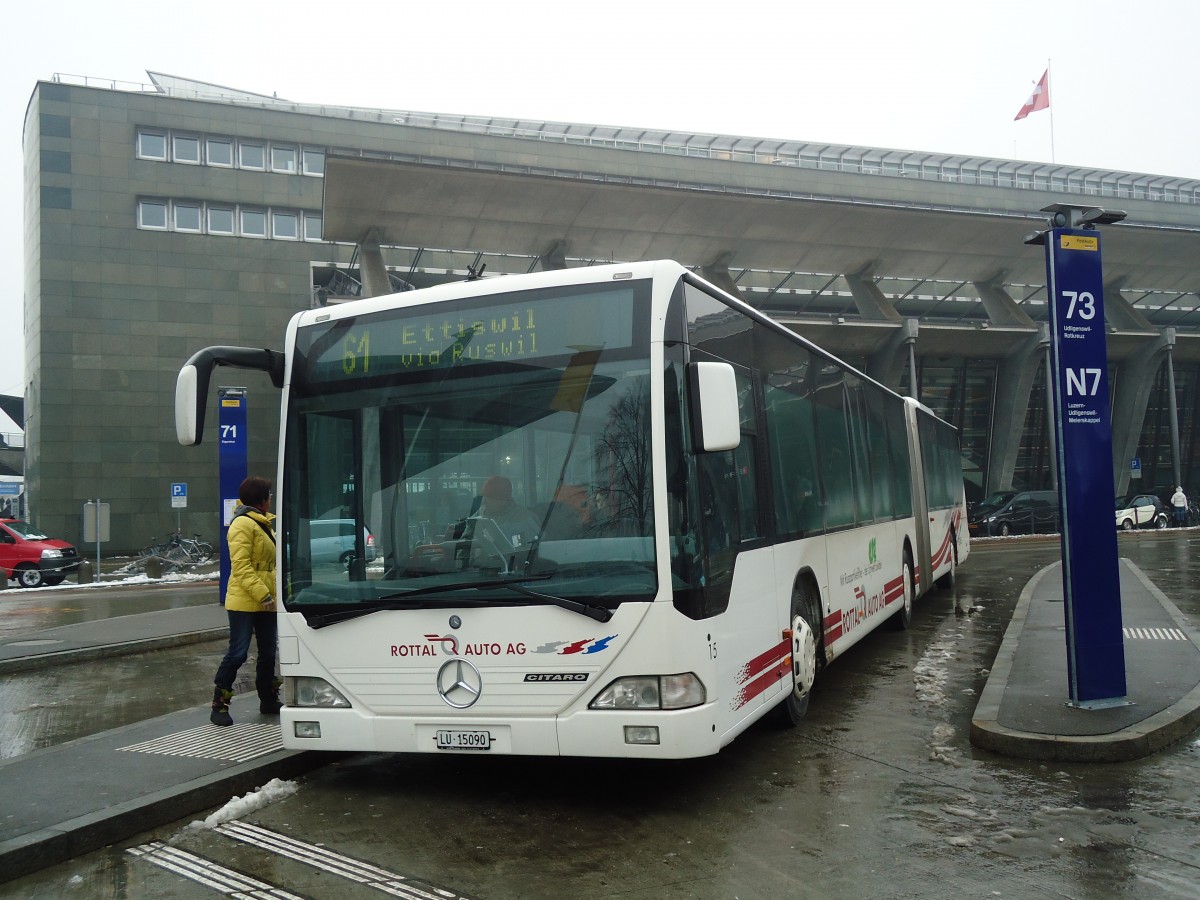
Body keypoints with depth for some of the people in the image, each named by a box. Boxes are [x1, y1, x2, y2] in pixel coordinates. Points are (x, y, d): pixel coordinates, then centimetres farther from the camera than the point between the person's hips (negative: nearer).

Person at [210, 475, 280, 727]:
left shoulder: (264, 524, 19)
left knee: (268, 652, 13)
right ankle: (219, 706, 2)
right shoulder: (243, 524, -12)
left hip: (266, 600, 9)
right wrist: (262, 594, -24)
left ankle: (269, 700, 25)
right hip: (244, 601, -9)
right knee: (238, 653, -7)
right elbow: (241, 565, -19)